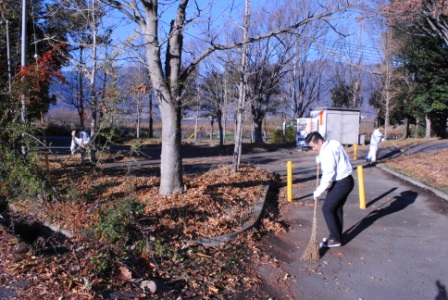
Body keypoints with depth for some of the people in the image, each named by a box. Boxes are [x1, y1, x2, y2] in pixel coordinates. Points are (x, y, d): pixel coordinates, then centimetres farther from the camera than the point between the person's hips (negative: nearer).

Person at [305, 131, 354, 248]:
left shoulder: (327, 152, -22)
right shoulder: (333, 143, 6)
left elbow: (328, 176, -25)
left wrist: (318, 191, -17)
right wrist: (321, 159, 5)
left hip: (341, 183, -10)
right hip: (346, 180, 10)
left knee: (327, 209, -3)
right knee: (337, 208, 18)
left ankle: (335, 239, 5)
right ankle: (338, 236, 27)